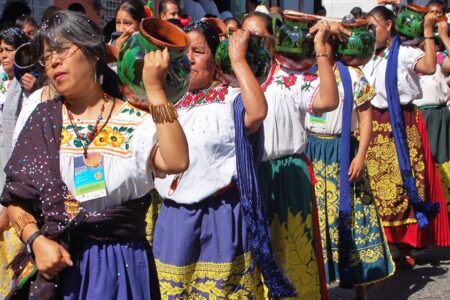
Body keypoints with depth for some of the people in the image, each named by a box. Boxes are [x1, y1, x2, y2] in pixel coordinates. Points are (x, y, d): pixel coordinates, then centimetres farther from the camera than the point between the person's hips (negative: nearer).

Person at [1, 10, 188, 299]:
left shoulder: (134, 119, -3)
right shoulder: (43, 120, 6)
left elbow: (176, 162, -22)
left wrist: (155, 89, -20)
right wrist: (36, 240, -12)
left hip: (122, 264, -2)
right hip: (57, 264, 2)